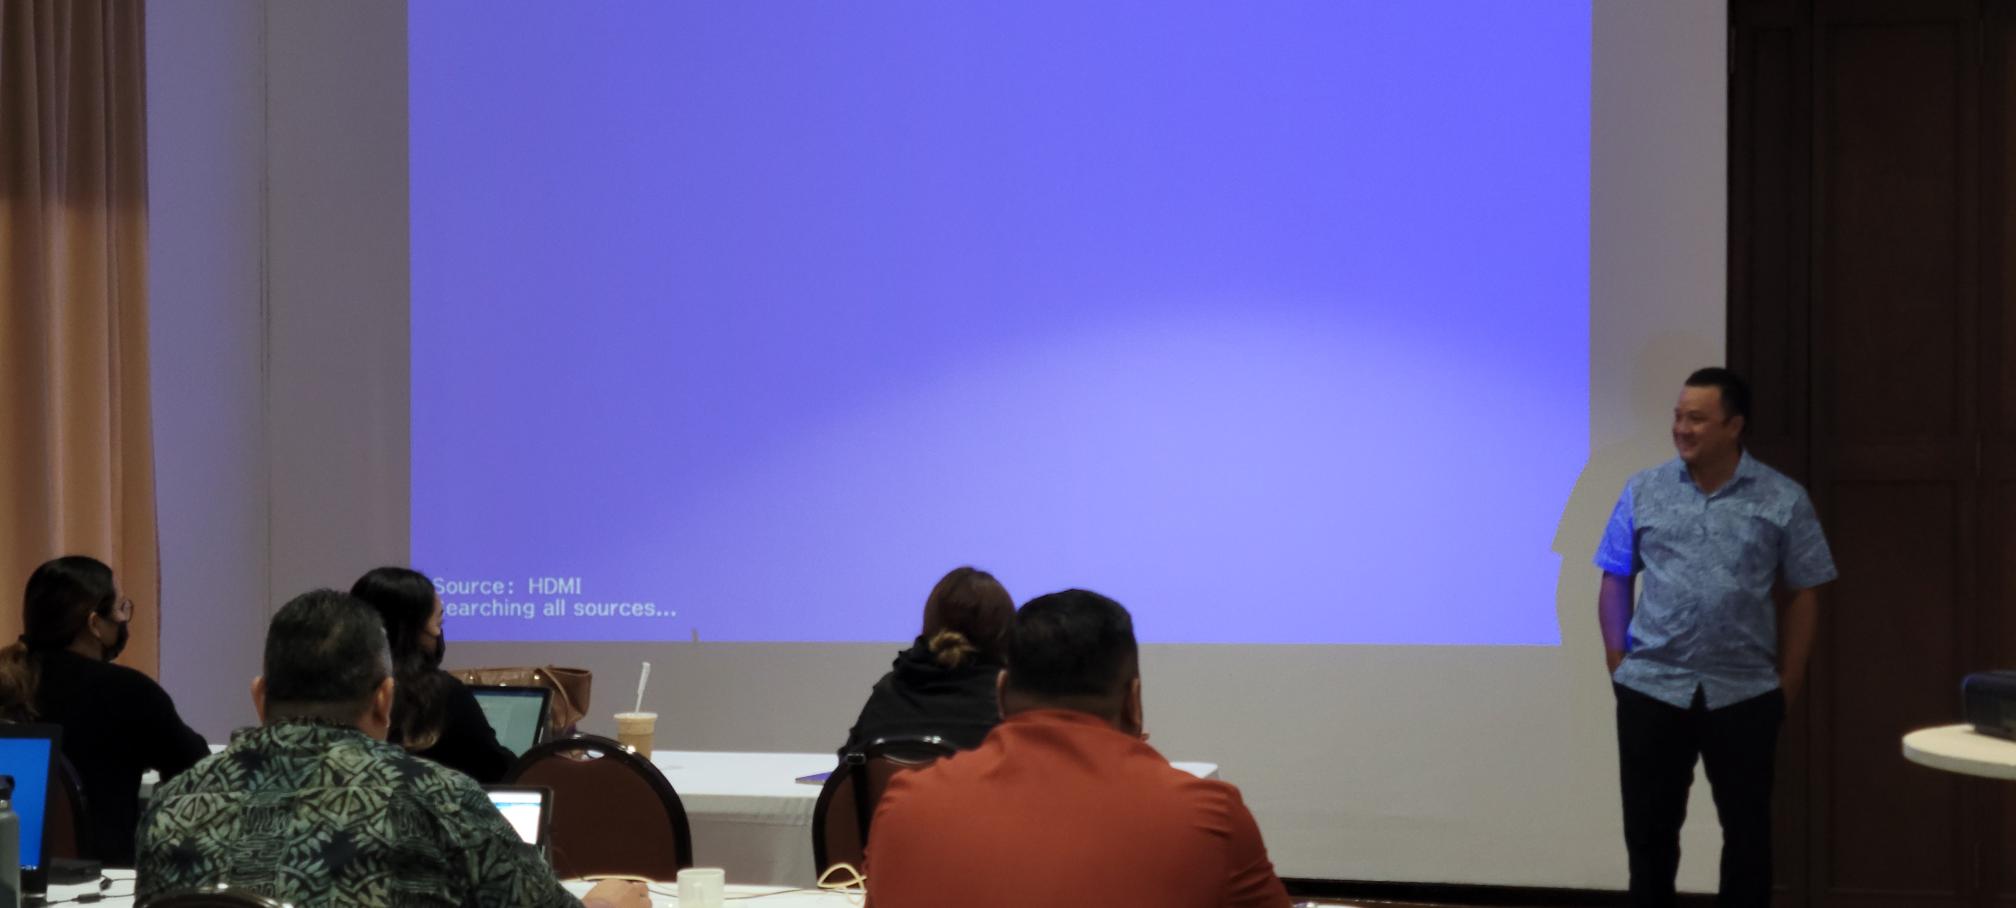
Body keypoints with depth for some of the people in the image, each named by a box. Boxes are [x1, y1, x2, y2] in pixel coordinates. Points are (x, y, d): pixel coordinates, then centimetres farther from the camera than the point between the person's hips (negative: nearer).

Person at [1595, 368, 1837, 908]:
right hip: (1652, 688, 1)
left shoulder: (1784, 501, 0)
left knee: (1746, 830, 7)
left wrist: (1788, 682, -1)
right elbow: (1616, 582, 8)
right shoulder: (1643, 492, 4)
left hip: (1745, 693, -1)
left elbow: (1802, 595, 3)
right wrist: (1617, 666, 1)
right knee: (1649, 826, 7)